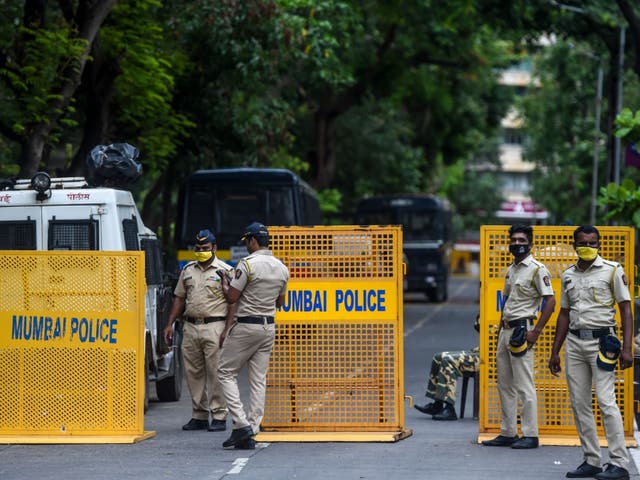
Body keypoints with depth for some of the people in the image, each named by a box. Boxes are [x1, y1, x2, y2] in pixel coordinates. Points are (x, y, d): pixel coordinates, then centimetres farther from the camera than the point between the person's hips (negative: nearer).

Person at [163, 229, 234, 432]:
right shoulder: (188, 270, 17)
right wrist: (170, 324, 13)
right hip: (190, 327, 6)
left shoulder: (225, 271, 0)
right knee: (193, 373, 6)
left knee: (216, 373, -7)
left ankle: (219, 417, -3)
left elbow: (233, 302, -4)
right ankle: (199, 416, 13)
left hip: (214, 326, -6)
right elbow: (179, 298, 20)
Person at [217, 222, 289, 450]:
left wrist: (224, 282, 8)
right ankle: (250, 433, 4)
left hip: (246, 326, -7)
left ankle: (241, 424, -9)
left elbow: (232, 297, -12)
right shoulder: (282, 268, 8)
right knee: (259, 379, 7)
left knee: (226, 372, 4)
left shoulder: (247, 264, -14)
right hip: (269, 327, 7)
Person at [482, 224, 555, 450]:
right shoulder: (511, 270, 17)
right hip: (505, 330, 9)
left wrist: (536, 331, -17)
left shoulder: (537, 269, -8)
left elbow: (550, 301, -14)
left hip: (521, 329, -9)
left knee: (524, 385, -8)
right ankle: (508, 433, 16)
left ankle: (530, 435, -6)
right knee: (505, 385, 11)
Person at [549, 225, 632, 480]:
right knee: (579, 403, 5)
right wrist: (554, 352, 17)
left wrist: (627, 348, -11)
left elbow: (625, 309, -3)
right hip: (574, 342, 6)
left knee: (606, 401, -12)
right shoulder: (568, 275, 14)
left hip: (601, 340, -6)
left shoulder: (612, 270, -1)